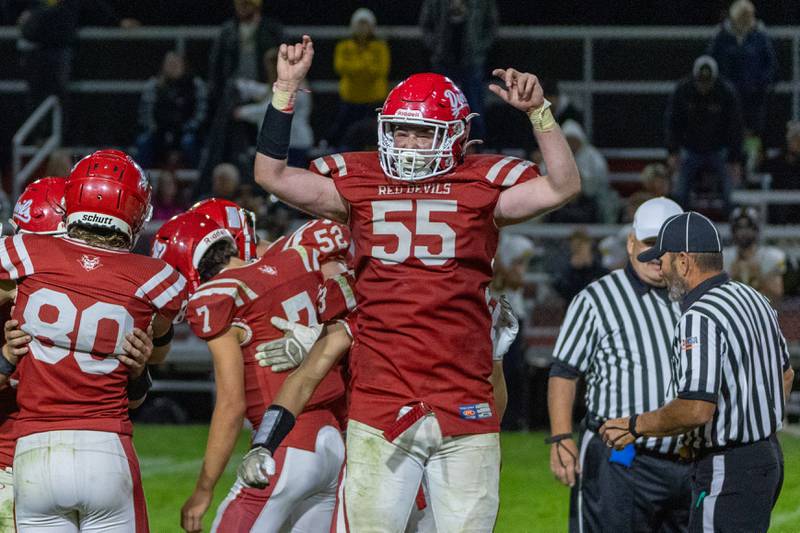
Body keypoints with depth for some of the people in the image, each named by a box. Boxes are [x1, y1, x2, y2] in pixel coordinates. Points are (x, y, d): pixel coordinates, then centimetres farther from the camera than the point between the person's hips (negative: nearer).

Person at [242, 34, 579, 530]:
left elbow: (562, 187, -7)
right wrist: (285, 91, -2)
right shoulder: (360, 181, 8)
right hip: (380, 409, 1)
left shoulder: (482, 184, 3)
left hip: (465, 411, -1)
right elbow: (272, 174, 4)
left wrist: (539, 112, -16)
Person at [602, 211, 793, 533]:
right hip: (768, 457, 10)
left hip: (726, 472, -10)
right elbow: (785, 375, 23)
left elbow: (697, 409, -28)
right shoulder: (754, 299, 11)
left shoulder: (699, 319, -20)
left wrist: (636, 426, -15)